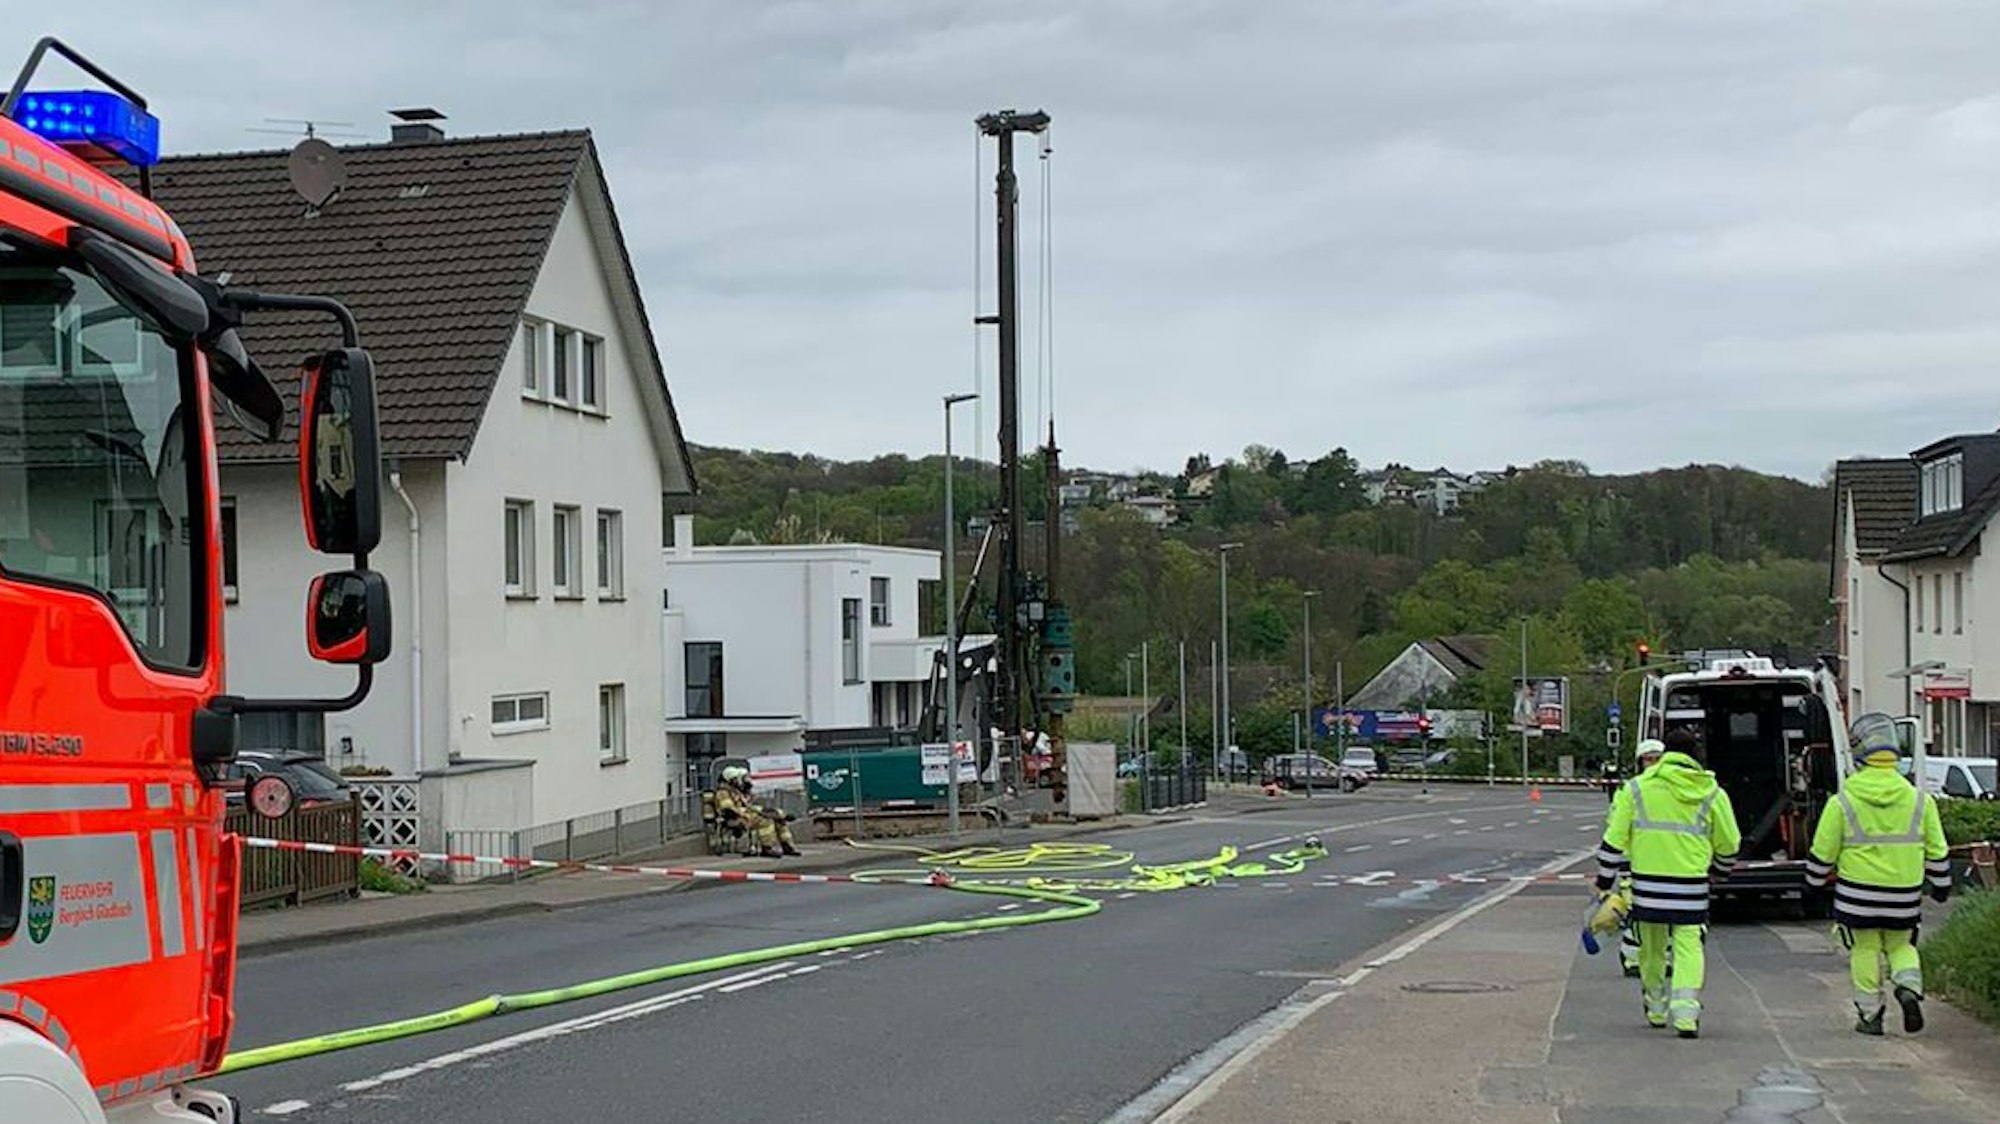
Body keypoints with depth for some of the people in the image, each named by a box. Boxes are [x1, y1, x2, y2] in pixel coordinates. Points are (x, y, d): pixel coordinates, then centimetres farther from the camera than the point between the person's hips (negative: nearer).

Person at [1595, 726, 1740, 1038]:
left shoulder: (1638, 788, 1)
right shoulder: (1712, 794, 2)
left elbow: (1614, 841, 2)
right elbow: (1729, 844, 10)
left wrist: (1604, 881, 11)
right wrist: (1719, 869, 31)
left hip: (1648, 884, 1)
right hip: (1691, 887, -1)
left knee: (1652, 948, 16)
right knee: (1688, 946, 3)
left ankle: (1656, 1009, 30)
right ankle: (1686, 1013, -12)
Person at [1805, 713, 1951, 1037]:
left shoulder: (1842, 803, -9)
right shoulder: (1919, 800, -1)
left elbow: (1823, 851, -2)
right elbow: (1937, 851, 7)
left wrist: (1816, 878, 16)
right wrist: (1941, 885, 21)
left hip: (1858, 894, -2)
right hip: (1904, 895, 2)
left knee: (1865, 950, 9)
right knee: (1900, 945, 18)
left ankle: (1870, 1014, 11)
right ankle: (1909, 989, -6)